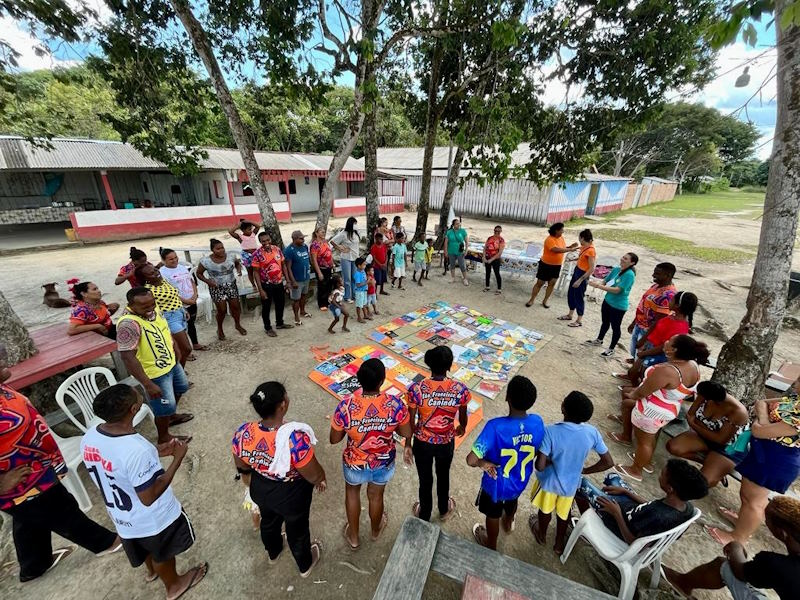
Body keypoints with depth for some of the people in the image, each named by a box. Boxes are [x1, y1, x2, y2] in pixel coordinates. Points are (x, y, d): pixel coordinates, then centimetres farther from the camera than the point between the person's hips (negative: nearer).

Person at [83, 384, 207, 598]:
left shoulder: (89, 438, -16)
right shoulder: (136, 449, -41)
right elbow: (148, 497, -29)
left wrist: (154, 452, 0)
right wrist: (177, 460, -25)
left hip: (122, 516, 6)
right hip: (154, 520, -6)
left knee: (148, 547, 37)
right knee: (163, 554, 26)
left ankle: (152, 570, 66)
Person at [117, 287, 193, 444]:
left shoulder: (154, 310, -7)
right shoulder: (128, 323, -32)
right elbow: (128, 357, -32)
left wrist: (175, 347, 18)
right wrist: (148, 384, -30)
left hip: (171, 362, 9)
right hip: (155, 373, -8)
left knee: (181, 388, 29)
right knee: (165, 407, 9)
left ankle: (172, 416, 55)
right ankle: (164, 437, 35)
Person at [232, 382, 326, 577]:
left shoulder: (243, 432, -25)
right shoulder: (295, 437, -41)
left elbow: (242, 468, -5)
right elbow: (313, 475, -26)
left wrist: (250, 484, 16)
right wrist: (321, 479, -4)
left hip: (260, 490, 4)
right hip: (292, 496, -4)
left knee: (269, 521, 35)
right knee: (297, 529, 26)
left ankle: (273, 552, 65)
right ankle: (305, 565, 56)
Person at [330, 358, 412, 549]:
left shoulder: (346, 406, -31)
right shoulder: (395, 404, -29)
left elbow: (334, 439, -15)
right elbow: (406, 433, -12)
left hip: (355, 463, -1)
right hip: (384, 463, 1)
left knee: (352, 491, 33)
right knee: (376, 496, 32)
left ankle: (353, 536, 53)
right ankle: (376, 530, 60)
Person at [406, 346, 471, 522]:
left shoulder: (416, 389, -27)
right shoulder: (461, 389, -23)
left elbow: (410, 422, -15)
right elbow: (463, 417, -4)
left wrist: (408, 444, 2)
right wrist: (462, 428, 19)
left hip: (422, 443, -1)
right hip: (446, 443, 1)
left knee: (425, 480, 25)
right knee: (443, 476, 30)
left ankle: (424, 516, 50)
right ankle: (444, 510, 56)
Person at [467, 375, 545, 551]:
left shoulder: (495, 426, -39)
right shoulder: (538, 422, -24)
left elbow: (471, 460, -38)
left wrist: (483, 463, -17)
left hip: (496, 483, -4)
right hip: (520, 482, 4)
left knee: (493, 514, 27)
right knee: (512, 502, 38)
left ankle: (491, 546, 55)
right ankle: (508, 523, 69)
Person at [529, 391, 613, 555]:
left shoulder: (551, 431, -35)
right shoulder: (592, 432, -22)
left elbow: (540, 466, -34)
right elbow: (608, 462, -11)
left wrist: (550, 460, -12)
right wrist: (583, 470, 2)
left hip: (549, 482, -2)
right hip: (571, 483, 2)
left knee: (545, 510, 29)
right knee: (564, 512, 32)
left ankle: (542, 534, 57)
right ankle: (559, 544, 55)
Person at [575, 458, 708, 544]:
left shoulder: (660, 518, -44)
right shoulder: (687, 507, -21)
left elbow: (633, 542, -29)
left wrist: (617, 514, -21)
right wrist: (625, 491, 5)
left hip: (620, 519, -7)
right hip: (636, 512, 7)